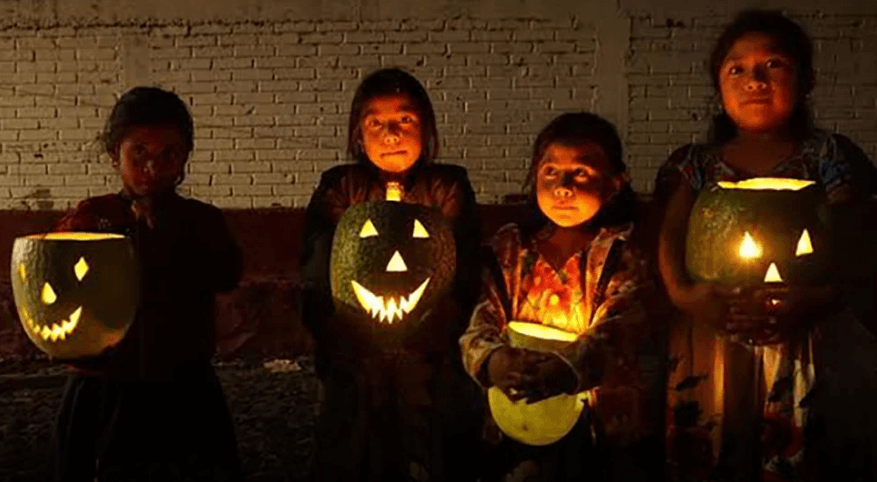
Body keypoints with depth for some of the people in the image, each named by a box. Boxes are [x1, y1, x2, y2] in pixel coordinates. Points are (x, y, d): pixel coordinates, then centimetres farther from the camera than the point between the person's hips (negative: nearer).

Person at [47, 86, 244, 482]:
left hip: (184, 395, 1)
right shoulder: (91, 217, 3)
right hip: (102, 394, 0)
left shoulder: (201, 220, 3)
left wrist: (165, 226, -11)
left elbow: (226, 275, -13)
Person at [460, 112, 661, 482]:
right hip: (518, 413, 2)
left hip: (598, 419, -1)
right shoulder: (510, 247, 9)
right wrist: (496, 361, -23)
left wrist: (557, 374, -36)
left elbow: (610, 337, -16)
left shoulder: (619, 255, 1)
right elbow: (477, 329, 0)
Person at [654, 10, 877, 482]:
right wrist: (682, 293, -18)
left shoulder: (828, 156, 7)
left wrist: (812, 303, -21)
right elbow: (671, 234, 3)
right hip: (711, 336, 2)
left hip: (799, 337, -1)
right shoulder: (697, 164, 13)